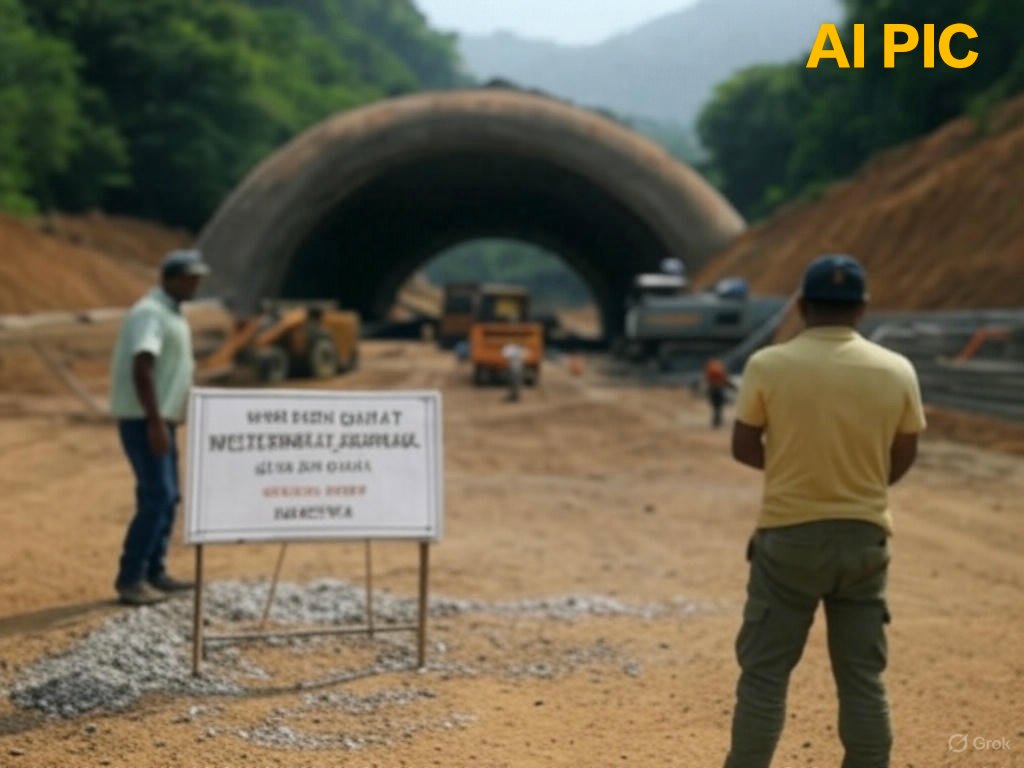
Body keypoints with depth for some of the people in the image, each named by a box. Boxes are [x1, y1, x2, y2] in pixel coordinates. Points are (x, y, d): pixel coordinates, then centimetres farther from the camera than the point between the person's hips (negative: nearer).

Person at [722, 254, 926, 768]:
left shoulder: (769, 365, -10)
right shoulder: (897, 371, -3)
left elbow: (744, 448, -2)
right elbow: (901, 460, 5)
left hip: (788, 537, -2)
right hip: (864, 537, 2)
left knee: (764, 672, 6)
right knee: (863, 678, 10)